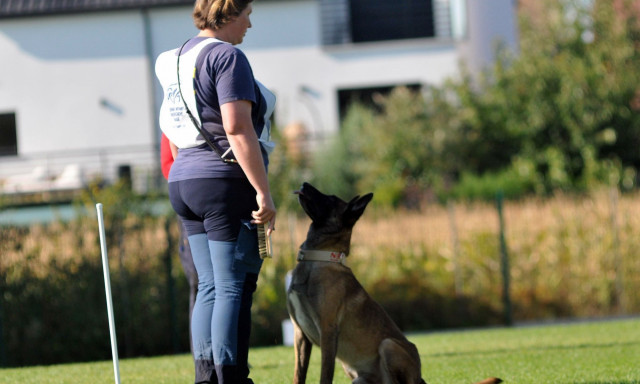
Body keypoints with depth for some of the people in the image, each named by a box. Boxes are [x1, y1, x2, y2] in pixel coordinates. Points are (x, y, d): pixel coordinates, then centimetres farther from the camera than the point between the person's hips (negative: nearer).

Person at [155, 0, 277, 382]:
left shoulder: (181, 58, 16)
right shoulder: (227, 57, -11)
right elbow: (237, 128, -20)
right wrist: (264, 192, -20)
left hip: (186, 182, 9)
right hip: (228, 182, -9)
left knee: (210, 287, 10)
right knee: (234, 287, -8)